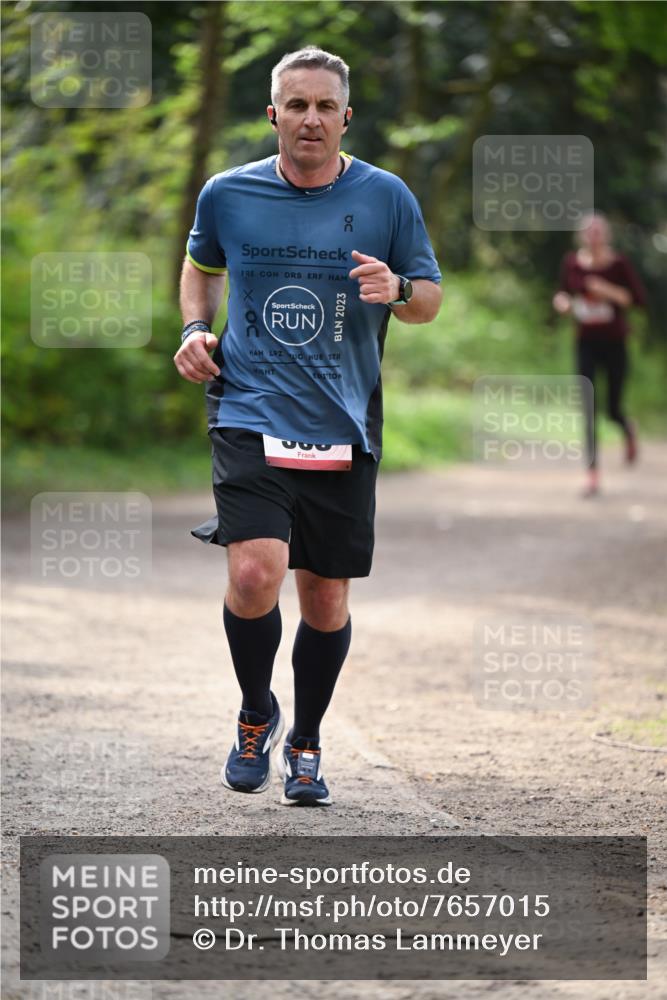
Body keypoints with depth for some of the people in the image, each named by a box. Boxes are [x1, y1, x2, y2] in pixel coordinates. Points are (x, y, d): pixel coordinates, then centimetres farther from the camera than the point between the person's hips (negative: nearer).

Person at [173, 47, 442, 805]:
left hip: (343, 430, 1)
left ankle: (305, 743, 29)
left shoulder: (385, 197, 2)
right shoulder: (227, 195, 4)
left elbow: (431, 300, 11)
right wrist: (195, 329, 7)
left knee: (327, 599, 6)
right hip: (249, 418, -1)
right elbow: (201, 266, 24)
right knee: (255, 572, -20)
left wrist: (397, 289, -12)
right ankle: (255, 713, 8)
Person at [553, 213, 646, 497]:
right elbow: (564, 291, 15)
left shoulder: (619, 264, -8)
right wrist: (562, 301, -8)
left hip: (614, 343, -2)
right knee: (589, 411, -8)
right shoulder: (571, 263, 0)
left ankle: (629, 432, 44)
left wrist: (610, 292, -23)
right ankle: (593, 474, -6)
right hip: (586, 343, 2)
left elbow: (640, 298, -9)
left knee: (613, 409, 6)